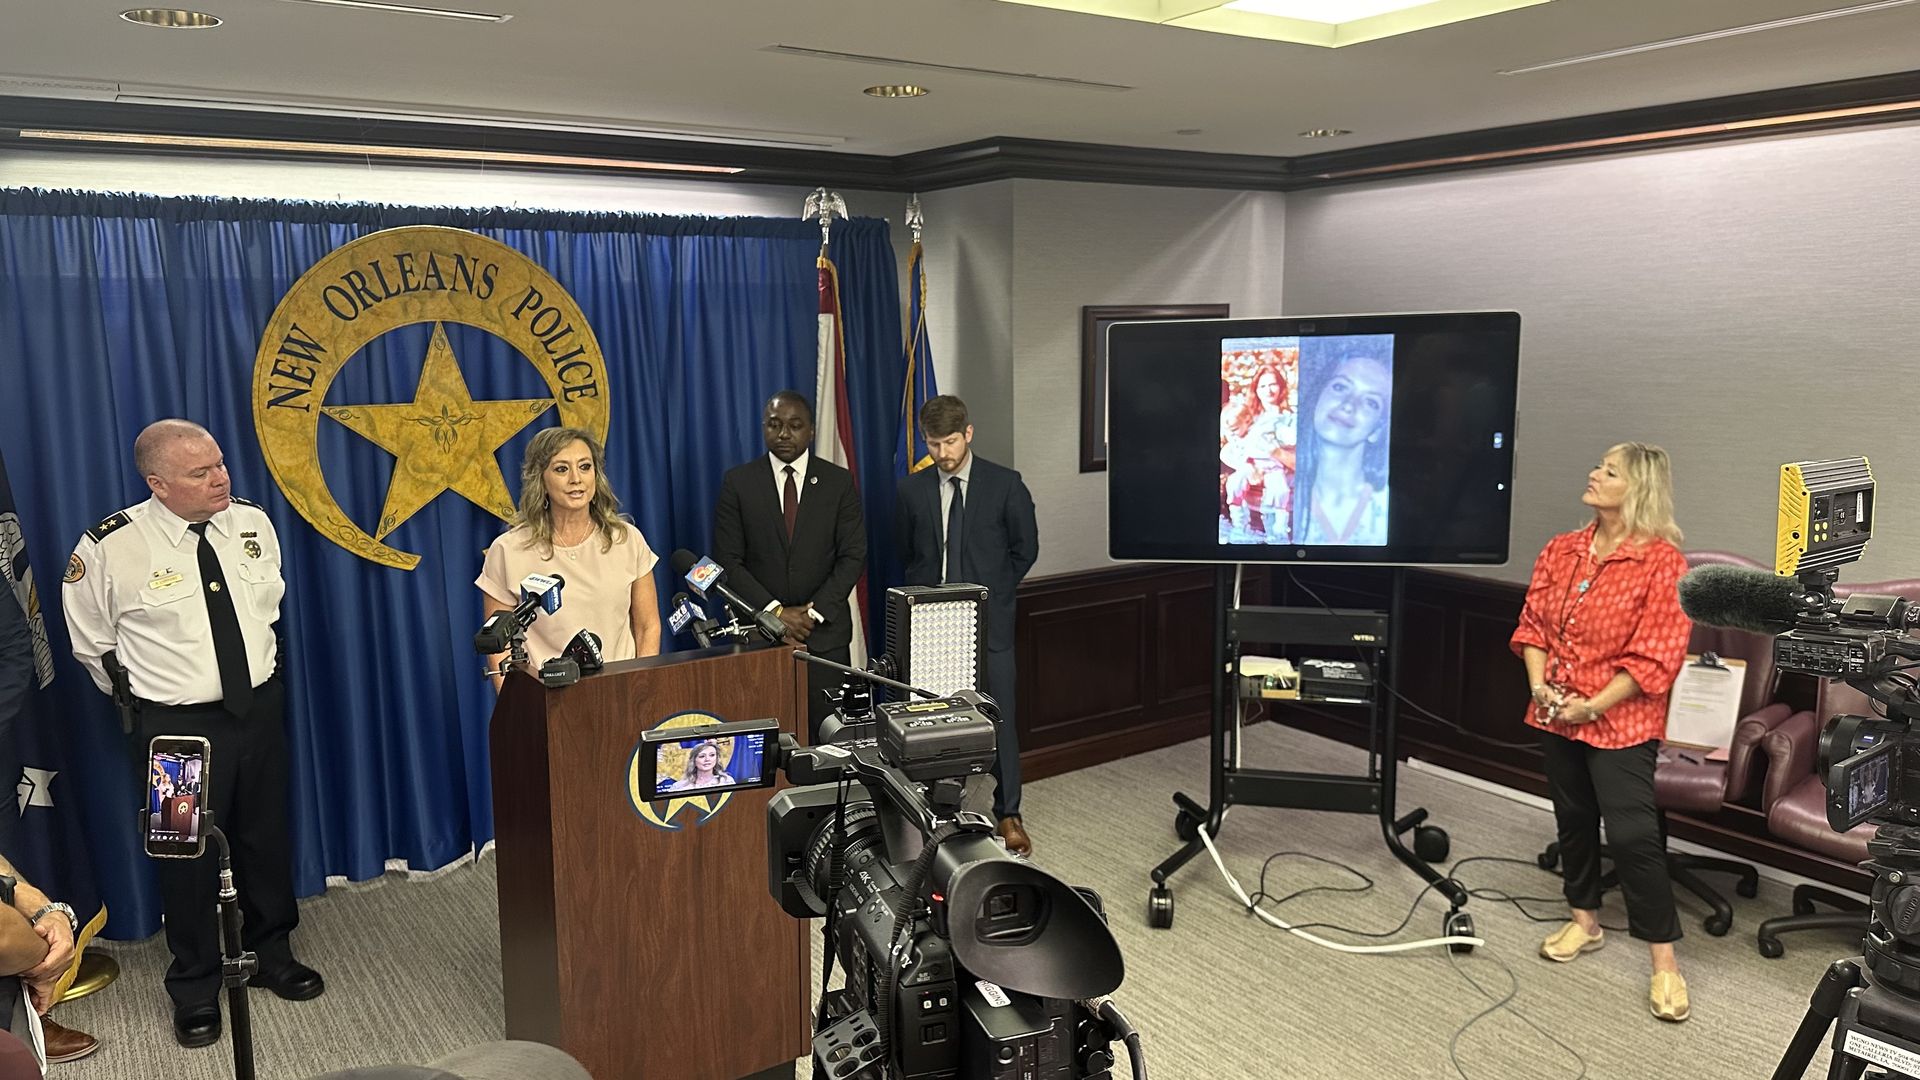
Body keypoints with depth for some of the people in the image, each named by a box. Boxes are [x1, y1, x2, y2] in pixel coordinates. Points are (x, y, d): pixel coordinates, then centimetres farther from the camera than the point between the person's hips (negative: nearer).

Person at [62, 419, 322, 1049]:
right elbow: (91, 645, -1)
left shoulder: (252, 524, -5)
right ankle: (194, 987, 31)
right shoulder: (111, 548, -17)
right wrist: (142, 695, 7)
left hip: (261, 706, 4)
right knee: (187, 854, 10)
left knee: (268, 838, 18)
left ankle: (271, 954, 40)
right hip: (177, 725, -4)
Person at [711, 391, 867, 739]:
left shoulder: (839, 482, 4)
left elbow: (853, 557, 1)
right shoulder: (737, 483, 3)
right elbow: (728, 561, -1)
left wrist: (815, 612, -9)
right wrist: (775, 611, -10)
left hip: (825, 632, 0)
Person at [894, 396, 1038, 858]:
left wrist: (991, 594, 3)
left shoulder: (1005, 484, -2)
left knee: (1000, 717, 1)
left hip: (989, 623, -2)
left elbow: (1025, 549, 5)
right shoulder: (912, 490, 6)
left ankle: (1008, 815, 12)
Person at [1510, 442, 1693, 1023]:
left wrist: (1593, 706, -16)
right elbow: (1532, 624, 8)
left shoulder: (1662, 561, -13)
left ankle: (1664, 961, 4)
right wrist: (1539, 685, -7)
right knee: (1573, 818, 17)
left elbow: (1656, 656, -15)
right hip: (1556, 714, 6)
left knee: (1633, 833, -8)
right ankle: (1585, 920, 35)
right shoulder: (1560, 551, 5)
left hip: (1621, 720, -6)